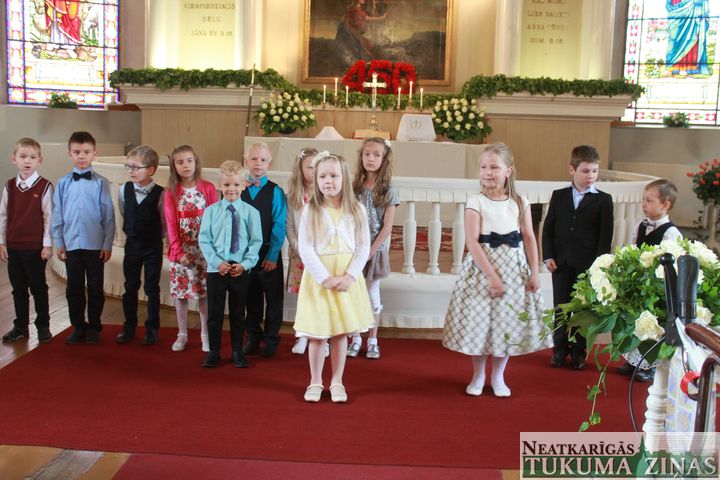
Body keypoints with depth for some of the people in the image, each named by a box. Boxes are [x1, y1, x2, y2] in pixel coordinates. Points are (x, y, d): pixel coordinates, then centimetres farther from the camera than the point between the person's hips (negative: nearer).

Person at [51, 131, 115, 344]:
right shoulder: (63, 183, 3)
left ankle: (94, 327, 21)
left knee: (95, 288, 8)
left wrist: (108, 244, -5)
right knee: (74, 288, 10)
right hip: (71, 244, 2)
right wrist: (59, 242, 3)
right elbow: (57, 215, 7)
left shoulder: (101, 183, -4)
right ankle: (78, 327, 22)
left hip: (96, 244, -2)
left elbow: (108, 215, -3)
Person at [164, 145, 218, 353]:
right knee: (180, 292, 7)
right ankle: (182, 334, 21)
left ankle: (205, 334, 18)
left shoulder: (208, 188, -2)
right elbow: (171, 225, -1)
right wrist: (179, 252, -8)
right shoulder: (171, 193, 1)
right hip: (180, 251, 1)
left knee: (204, 293, 4)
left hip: (204, 250, -1)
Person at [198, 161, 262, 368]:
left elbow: (256, 242, -3)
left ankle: (237, 352, 23)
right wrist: (217, 262, -12)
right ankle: (213, 352, 20)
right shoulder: (211, 211, -1)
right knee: (214, 312, 7)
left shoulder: (250, 212, -3)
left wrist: (245, 264, -13)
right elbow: (204, 240, -2)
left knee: (238, 313, 10)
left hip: (241, 270, 0)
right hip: (216, 269, 0)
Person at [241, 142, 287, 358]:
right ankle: (253, 337, 27)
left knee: (273, 298, 7)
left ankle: (271, 339, 21)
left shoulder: (275, 192, -5)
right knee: (251, 298, 14)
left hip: (269, 254, -2)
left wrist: (272, 255, -12)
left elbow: (279, 226, -9)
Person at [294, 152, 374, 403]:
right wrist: (325, 278, -16)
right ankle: (315, 382, 19)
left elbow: (363, 246, -1)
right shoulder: (311, 211, -5)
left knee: (341, 332, 9)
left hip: (347, 277, 1)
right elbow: (305, 249, -9)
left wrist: (350, 276, -13)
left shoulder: (356, 210, 0)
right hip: (318, 277, -1)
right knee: (317, 333, 3)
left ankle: (337, 382, 22)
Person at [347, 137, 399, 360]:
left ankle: (372, 340, 17)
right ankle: (356, 338, 17)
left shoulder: (388, 191, -4)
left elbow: (387, 227, -7)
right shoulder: (354, 186, 2)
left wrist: (370, 251, -11)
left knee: (373, 294, 7)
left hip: (375, 249, -2)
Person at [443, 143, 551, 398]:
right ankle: (478, 376, 24)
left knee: (509, 321, 8)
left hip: (514, 269, 3)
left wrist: (534, 273, -3)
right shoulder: (476, 202, -7)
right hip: (482, 267, -2)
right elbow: (472, 242, -14)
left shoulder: (520, 202, 2)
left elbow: (529, 238, 4)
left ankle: (498, 376, 26)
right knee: (480, 321, 4)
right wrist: (492, 275, -18)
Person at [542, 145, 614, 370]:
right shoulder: (559, 196, 5)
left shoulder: (603, 200, -2)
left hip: (588, 265, -2)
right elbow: (548, 228, 5)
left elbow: (605, 235, -4)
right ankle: (560, 349, 23)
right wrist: (548, 256, -4)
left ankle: (578, 351, 21)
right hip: (561, 263, 2)